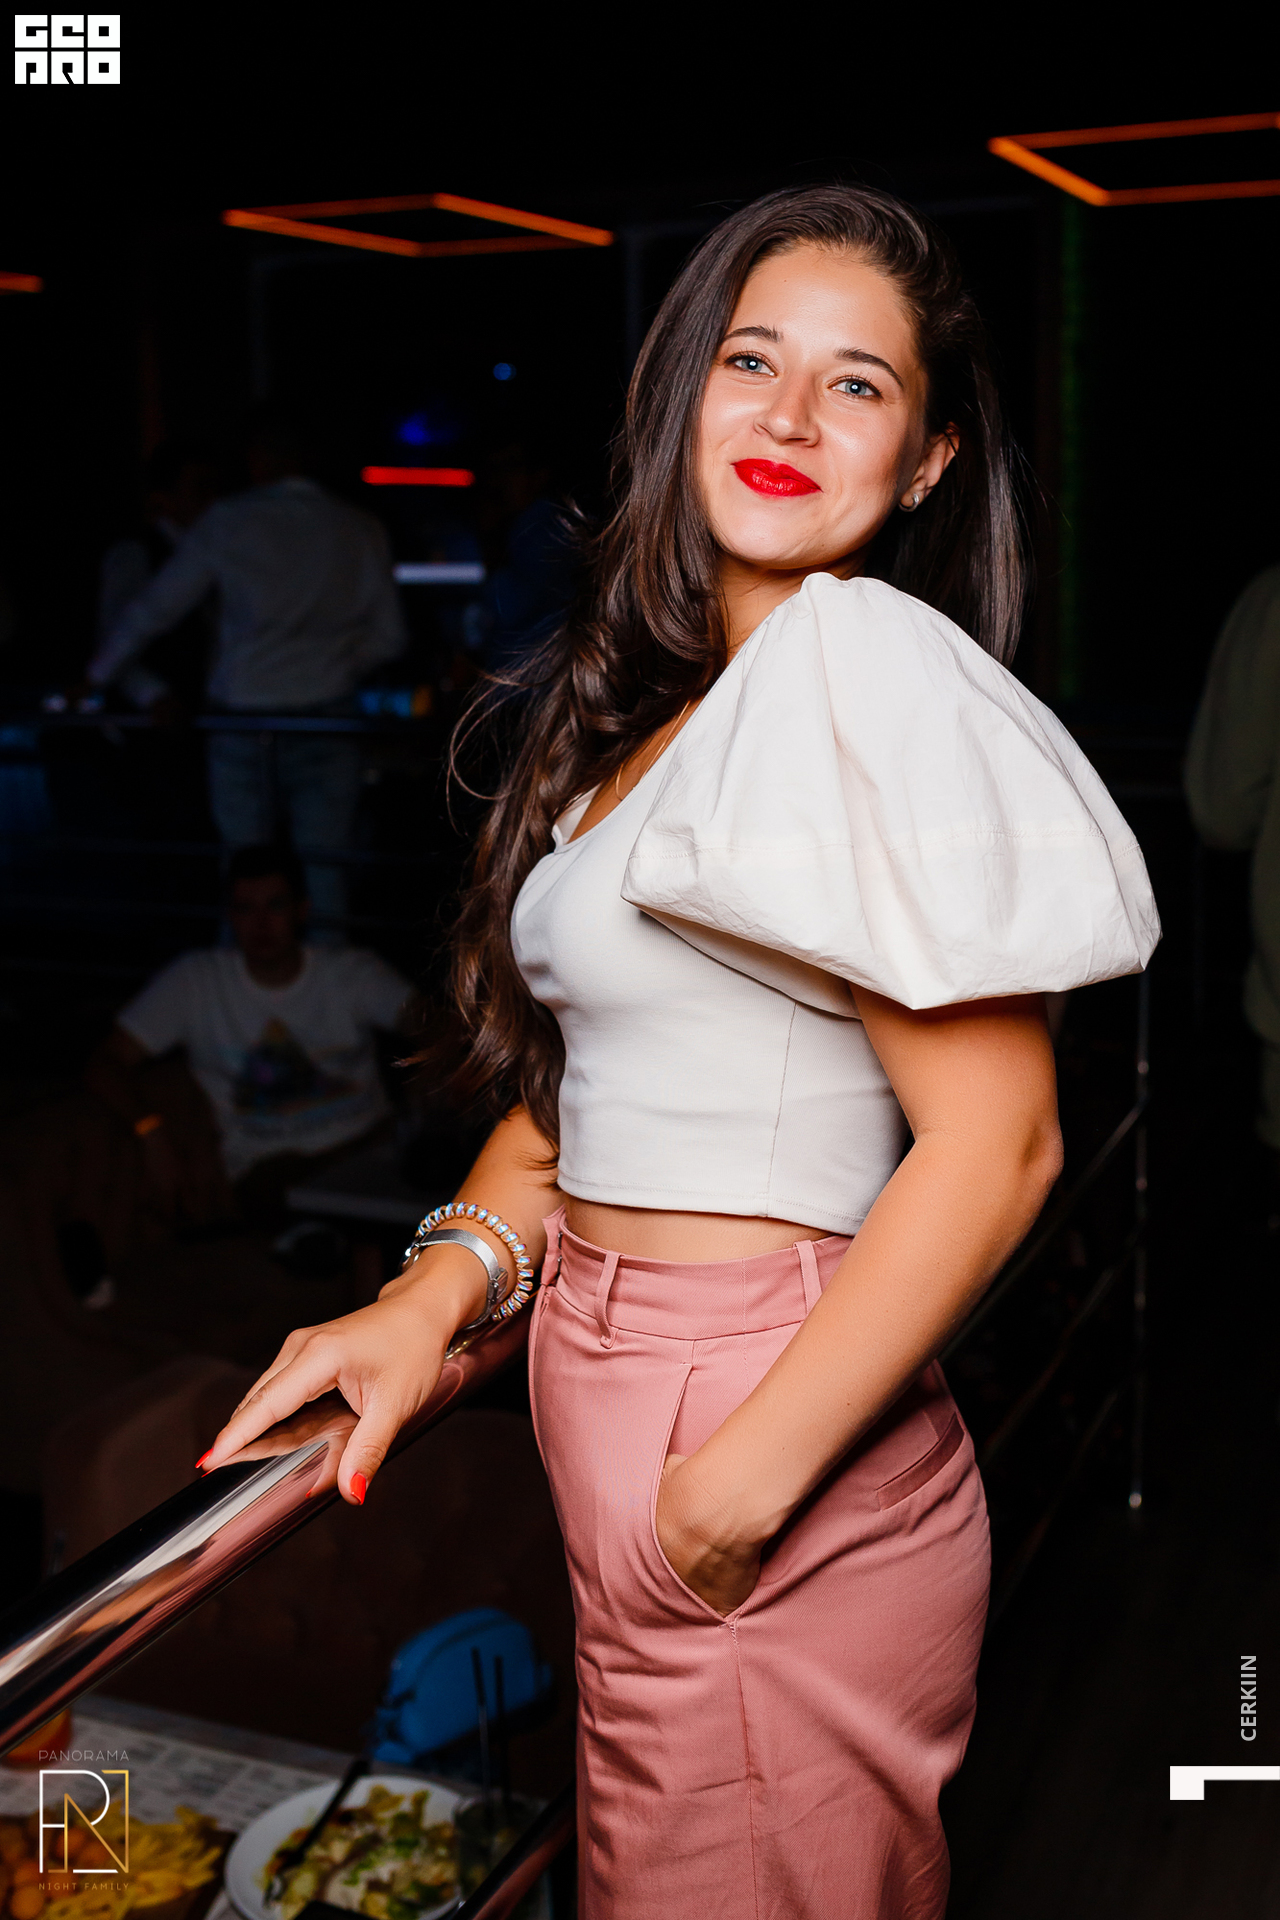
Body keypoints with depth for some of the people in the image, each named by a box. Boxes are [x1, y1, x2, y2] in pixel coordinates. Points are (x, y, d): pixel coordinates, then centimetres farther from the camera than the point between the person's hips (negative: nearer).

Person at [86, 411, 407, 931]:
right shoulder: (362, 530, 4)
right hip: (324, 720, 1)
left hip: (242, 717, -1)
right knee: (323, 869, 3)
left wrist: (94, 677, 16)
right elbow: (388, 638, 9)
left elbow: (153, 610, 4)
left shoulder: (229, 522, -1)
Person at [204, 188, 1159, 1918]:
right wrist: (445, 1284, -5)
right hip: (612, 1410, 8)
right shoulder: (660, 702, 10)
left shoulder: (868, 672, -17)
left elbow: (995, 1143, -22)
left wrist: (738, 1487, -20)